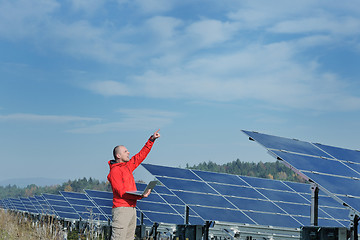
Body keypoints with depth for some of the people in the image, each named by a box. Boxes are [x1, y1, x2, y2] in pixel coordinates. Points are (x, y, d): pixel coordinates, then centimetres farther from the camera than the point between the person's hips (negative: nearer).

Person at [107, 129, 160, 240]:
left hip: (131, 208, 9)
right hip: (121, 209, -9)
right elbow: (121, 192, -17)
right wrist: (140, 196, -23)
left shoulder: (128, 166, 16)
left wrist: (152, 140, 18)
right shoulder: (115, 171, -9)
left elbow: (141, 155, 24)